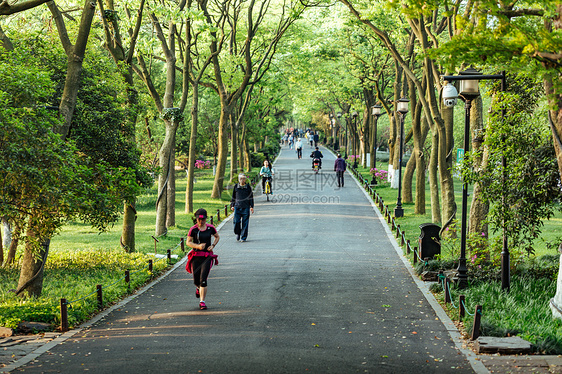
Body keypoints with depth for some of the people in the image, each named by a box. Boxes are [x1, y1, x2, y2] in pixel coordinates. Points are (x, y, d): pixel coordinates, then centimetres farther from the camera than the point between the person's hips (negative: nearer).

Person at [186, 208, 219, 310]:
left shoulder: (210, 228, 1)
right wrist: (198, 246, -19)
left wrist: (212, 246, 1)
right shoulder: (193, 229, -4)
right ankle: (198, 287, 45)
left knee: (203, 279, -14)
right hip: (196, 256, 1)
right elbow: (188, 242, -2)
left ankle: (202, 302, -8)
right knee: (196, 280, 7)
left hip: (207, 256, 0)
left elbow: (217, 237, 18)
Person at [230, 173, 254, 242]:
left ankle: (243, 237, 5)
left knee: (245, 223, -2)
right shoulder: (236, 187, 7)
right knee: (236, 221, -6)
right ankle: (238, 233, 19)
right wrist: (232, 205, 11)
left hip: (246, 207, -1)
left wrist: (251, 207, 4)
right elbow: (233, 197, 16)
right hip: (237, 207, 1)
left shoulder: (248, 187, 5)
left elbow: (251, 197, 9)